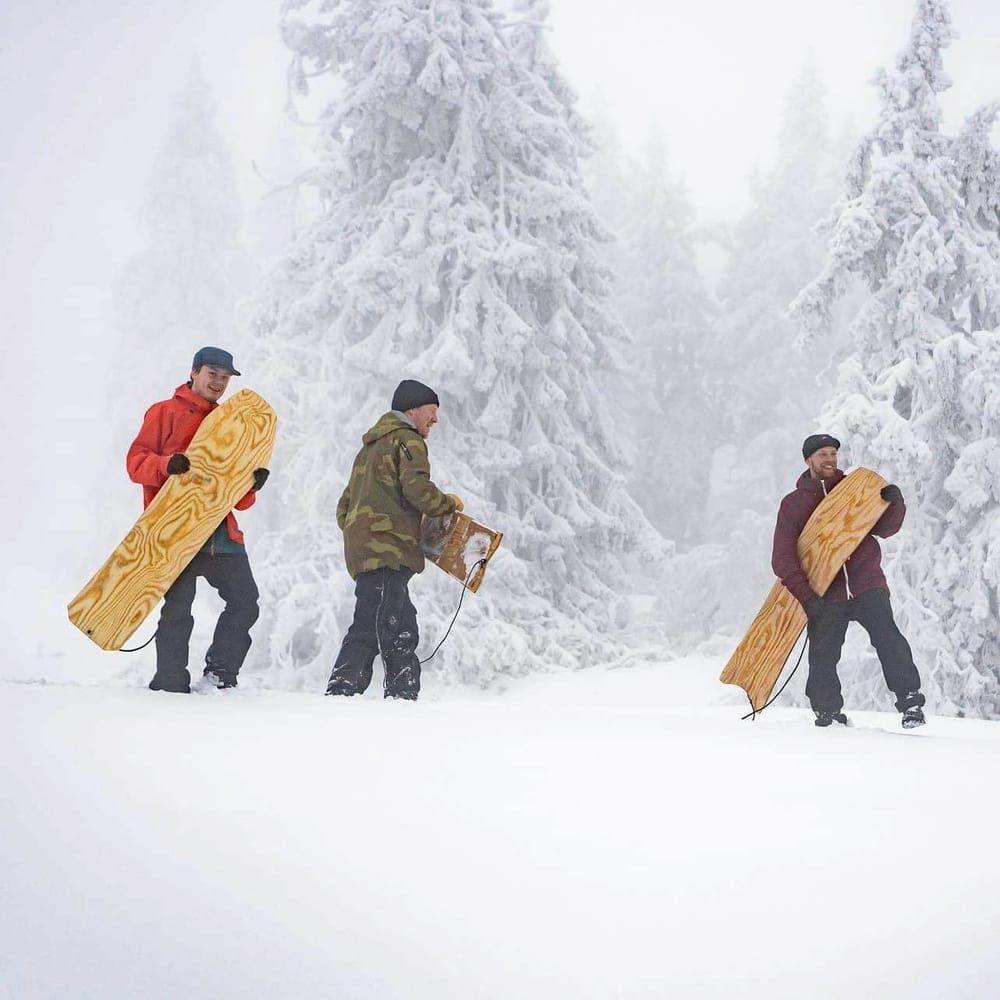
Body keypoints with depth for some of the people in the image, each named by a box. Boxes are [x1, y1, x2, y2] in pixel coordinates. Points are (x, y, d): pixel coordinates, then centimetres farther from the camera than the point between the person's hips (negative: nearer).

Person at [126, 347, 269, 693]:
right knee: (177, 609, -9)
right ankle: (170, 685, -1)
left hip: (221, 532, 5)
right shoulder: (164, 413, 9)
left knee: (245, 600, -6)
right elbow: (136, 460, -1)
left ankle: (220, 674, 5)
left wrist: (252, 485, -1)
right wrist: (166, 465, -21)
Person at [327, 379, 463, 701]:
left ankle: (404, 697, 7)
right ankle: (341, 692, -25)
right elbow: (418, 490, -15)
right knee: (372, 627, -17)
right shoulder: (408, 440, 0)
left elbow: (344, 508, 30)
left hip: (363, 550, 10)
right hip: (389, 550, -10)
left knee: (402, 631, 10)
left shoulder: (370, 447, 30)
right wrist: (448, 503, 2)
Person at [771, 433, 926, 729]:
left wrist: (893, 504, -9)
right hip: (825, 596, 0)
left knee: (888, 640, -14)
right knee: (822, 658, -4)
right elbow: (783, 558, -2)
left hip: (867, 585, 0)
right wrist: (806, 595, -14)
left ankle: (910, 701, -7)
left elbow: (883, 528, 12)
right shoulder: (793, 504, 5)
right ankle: (827, 711, 14)